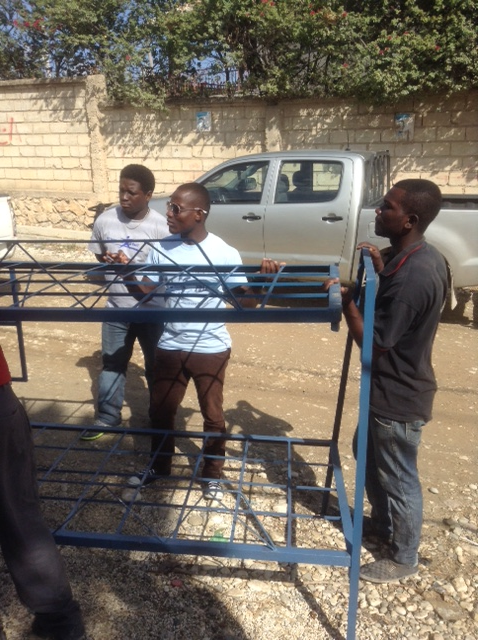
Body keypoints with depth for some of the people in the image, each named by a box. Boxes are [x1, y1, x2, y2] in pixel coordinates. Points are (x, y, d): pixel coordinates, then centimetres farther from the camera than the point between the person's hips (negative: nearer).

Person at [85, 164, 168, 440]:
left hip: (151, 310, -3)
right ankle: (107, 417, 32)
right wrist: (107, 263, -6)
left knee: (156, 366, 13)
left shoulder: (160, 226, -14)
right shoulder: (104, 221, -3)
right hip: (116, 308, 3)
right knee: (112, 364, 14)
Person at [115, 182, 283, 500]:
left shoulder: (225, 253, -12)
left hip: (211, 348, -3)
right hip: (170, 347, 4)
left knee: (213, 414, 12)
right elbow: (147, 292, 4)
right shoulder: (162, 248, -2)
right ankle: (159, 466, 42)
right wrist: (127, 273, -13)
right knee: (161, 410, 17)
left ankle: (213, 473, 35)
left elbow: (246, 301, -9)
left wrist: (262, 279, -26)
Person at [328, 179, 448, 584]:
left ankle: (404, 558, 36)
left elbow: (373, 345, -25)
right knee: (368, 455, 27)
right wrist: (383, 269, 9)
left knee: (398, 478, 11)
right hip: (394, 386, 10)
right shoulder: (422, 257, 1)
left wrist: (347, 302, -15)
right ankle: (383, 523, 50)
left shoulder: (411, 277, -31)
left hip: (398, 397, -10)